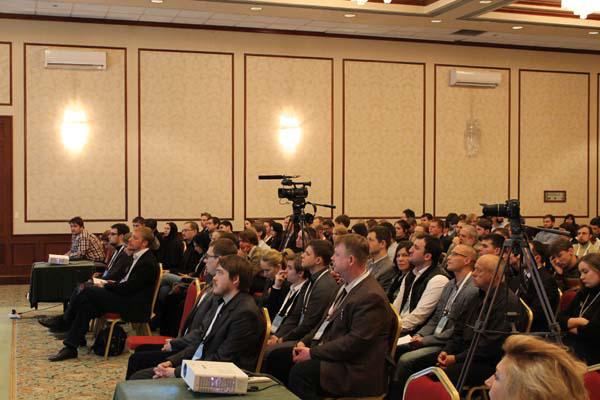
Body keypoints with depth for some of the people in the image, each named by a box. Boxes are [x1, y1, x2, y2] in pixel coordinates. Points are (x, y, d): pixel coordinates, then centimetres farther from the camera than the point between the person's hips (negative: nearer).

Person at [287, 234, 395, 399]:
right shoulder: (348, 286, 13)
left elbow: (355, 342, -23)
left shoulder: (371, 296, -19)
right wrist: (305, 342, 4)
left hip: (354, 371, -10)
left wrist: (313, 353, -20)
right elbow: (327, 321, 19)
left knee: (300, 370, -28)